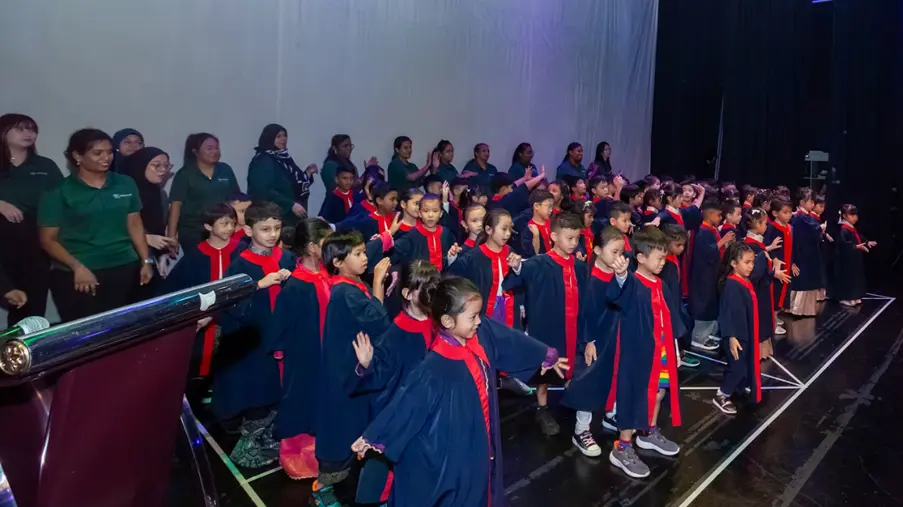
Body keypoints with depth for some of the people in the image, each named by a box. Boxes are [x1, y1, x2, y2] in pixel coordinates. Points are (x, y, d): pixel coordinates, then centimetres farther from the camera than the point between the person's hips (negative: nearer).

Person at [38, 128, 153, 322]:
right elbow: (48, 239, -3)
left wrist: (146, 261, 4)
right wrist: (77, 267, -15)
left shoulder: (125, 184, 7)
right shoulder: (59, 192, -3)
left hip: (125, 269, 3)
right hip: (76, 275, -3)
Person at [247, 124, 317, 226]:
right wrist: (291, 205, -24)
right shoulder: (263, 161, -8)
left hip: (291, 216, 7)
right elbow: (265, 191, -20)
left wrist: (307, 173, 5)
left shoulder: (284, 158, 14)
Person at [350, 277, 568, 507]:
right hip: (452, 451, -6)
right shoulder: (434, 369, -31)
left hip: (479, 439, 7)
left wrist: (547, 357, 19)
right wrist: (372, 438, -14)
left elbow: (514, 343, 4)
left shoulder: (484, 334, -13)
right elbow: (407, 403, -23)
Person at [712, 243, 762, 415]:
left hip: (747, 333, 9)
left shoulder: (746, 282, 5)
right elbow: (729, 313, -25)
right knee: (738, 367, -2)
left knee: (747, 364, 22)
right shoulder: (732, 285, -24)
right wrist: (732, 337, -26)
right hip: (737, 335, -9)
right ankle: (721, 396, 12)